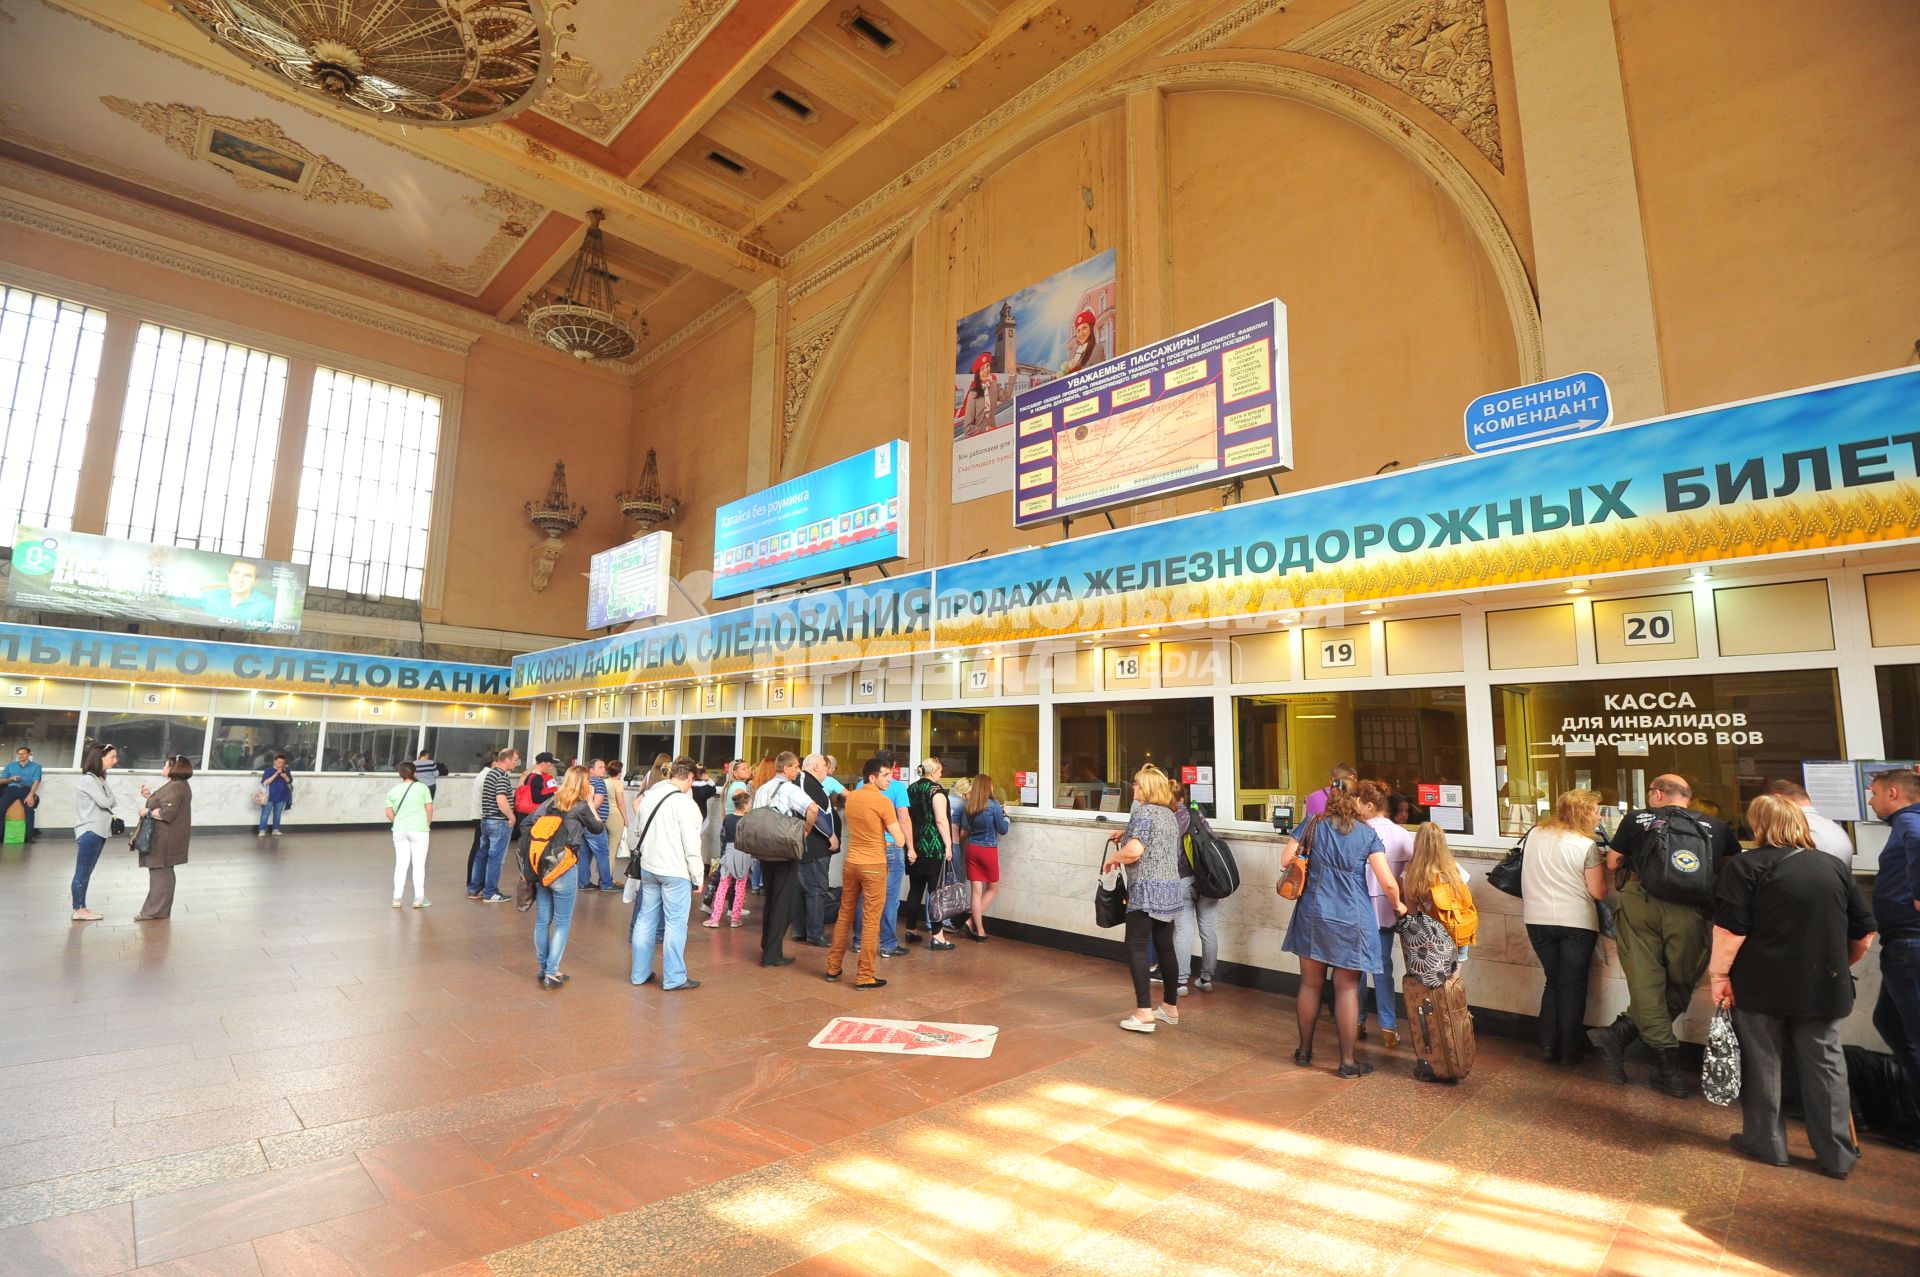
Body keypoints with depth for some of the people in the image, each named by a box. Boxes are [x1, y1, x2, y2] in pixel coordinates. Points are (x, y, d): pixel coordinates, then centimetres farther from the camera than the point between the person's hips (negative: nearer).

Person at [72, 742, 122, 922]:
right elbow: (105, 802, -17)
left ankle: (81, 908, 17)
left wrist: (109, 815, -5)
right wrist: (109, 800, 3)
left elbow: (109, 803, 12)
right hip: (89, 831, -9)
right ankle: (79, 910, 3)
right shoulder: (88, 779, -14)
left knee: (86, 871, 12)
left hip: (99, 830, 9)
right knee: (82, 871, -2)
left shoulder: (100, 778, 14)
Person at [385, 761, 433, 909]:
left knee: (401, 864, 9)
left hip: (399, 831, 3)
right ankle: (419, 898, 3)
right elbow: (429, 809, -4)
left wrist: (398, 823, 18)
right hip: (419, 830, -3)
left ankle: (396, 898, 12)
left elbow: (389, 813, 3)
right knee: (418, 864, 2)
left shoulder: (393, 791, 6)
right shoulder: (422, 788, -3)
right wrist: (428, 825, 9)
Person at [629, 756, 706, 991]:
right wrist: (697, 877, -8)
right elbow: (691, 846, -16)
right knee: (675, 924, 2)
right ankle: (673, 978, 9)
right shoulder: (685, 803, -18)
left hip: (648, 867, 7)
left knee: (646, 919, 15)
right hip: (675, 871, -7)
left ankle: (640, 973, 25)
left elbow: (640, 829, 14)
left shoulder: (649, 796, 4)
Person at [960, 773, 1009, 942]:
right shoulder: (993, 805, -12)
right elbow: (1003, 830, -6)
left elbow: (963, 833, 5)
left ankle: (979, 930, 11)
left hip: (971, 849, 4)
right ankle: (971, 921, 3)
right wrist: (1006, 815, 10)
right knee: (993, 889, 14)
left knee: (976, 890, 8)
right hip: (989, 850, -4)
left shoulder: (968, 807, 2)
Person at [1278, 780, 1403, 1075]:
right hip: (1351, 919, -2)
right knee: (1347, 989, 6)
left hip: (1313, 915, 2)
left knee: (1311, 984, 12)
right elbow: (1388, 883, -6)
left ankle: (1305, 1051, 25)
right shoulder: (1368, 834, -4)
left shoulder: (1312, 825, 0)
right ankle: (1347, 1062, 14)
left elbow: (1285, 861, -2)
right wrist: (1397, 906, 14)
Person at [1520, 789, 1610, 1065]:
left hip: (1538, 920, 4)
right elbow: (1598, 893, -7)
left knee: (1553, 981, 18)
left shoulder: (1534, 835, 3)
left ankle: (1548, 1045, 16)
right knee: (1573, 986, 10)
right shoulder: (1586, 846, -11)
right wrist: (1601, 865, 7)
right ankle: (1570, 1050, 16)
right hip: (1576, 922, -4)